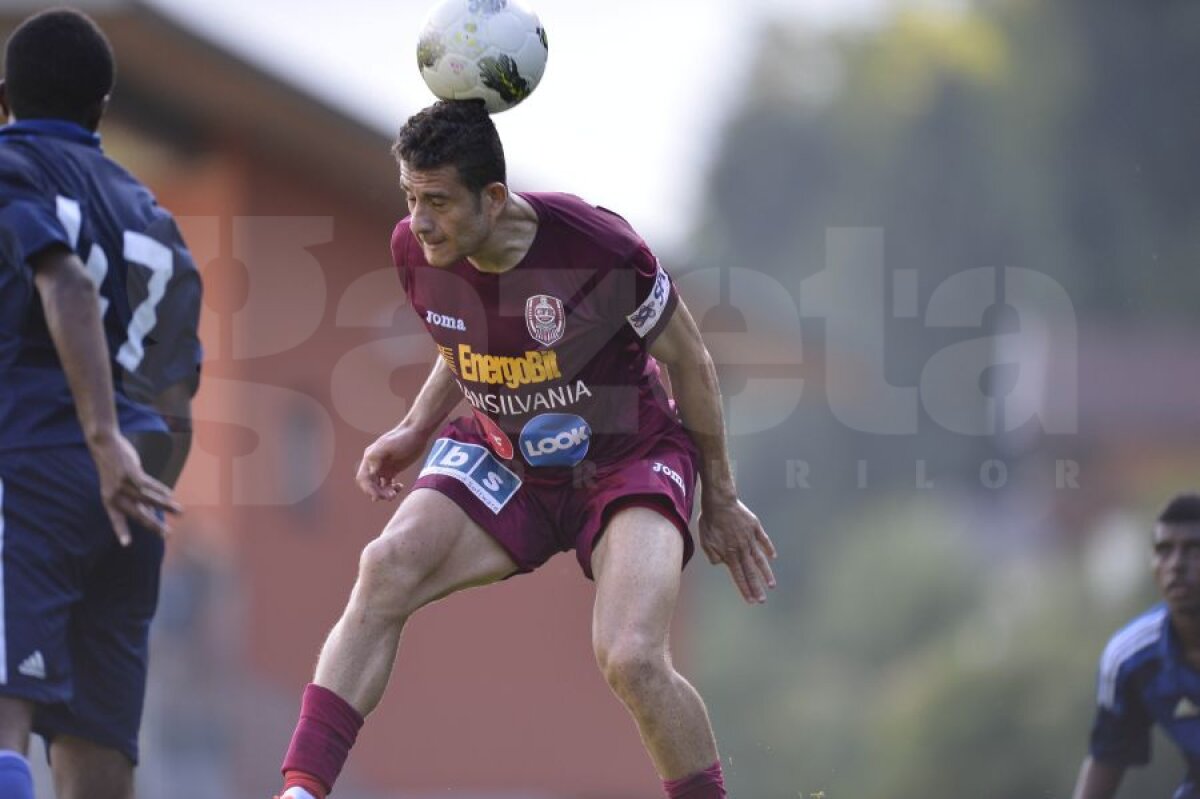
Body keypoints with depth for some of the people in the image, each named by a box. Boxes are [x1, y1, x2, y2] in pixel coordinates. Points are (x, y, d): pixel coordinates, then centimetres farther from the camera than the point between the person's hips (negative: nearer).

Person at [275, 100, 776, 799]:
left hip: (628, 460, -4)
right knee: (386, 571, -21)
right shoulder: (415, 251, -12)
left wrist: (721, 500, -1)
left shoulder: (600, 249, -27)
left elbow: (689, 361, -10)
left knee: (630, 658, -26)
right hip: (508, 460, 4)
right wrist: (415, 433, -2)